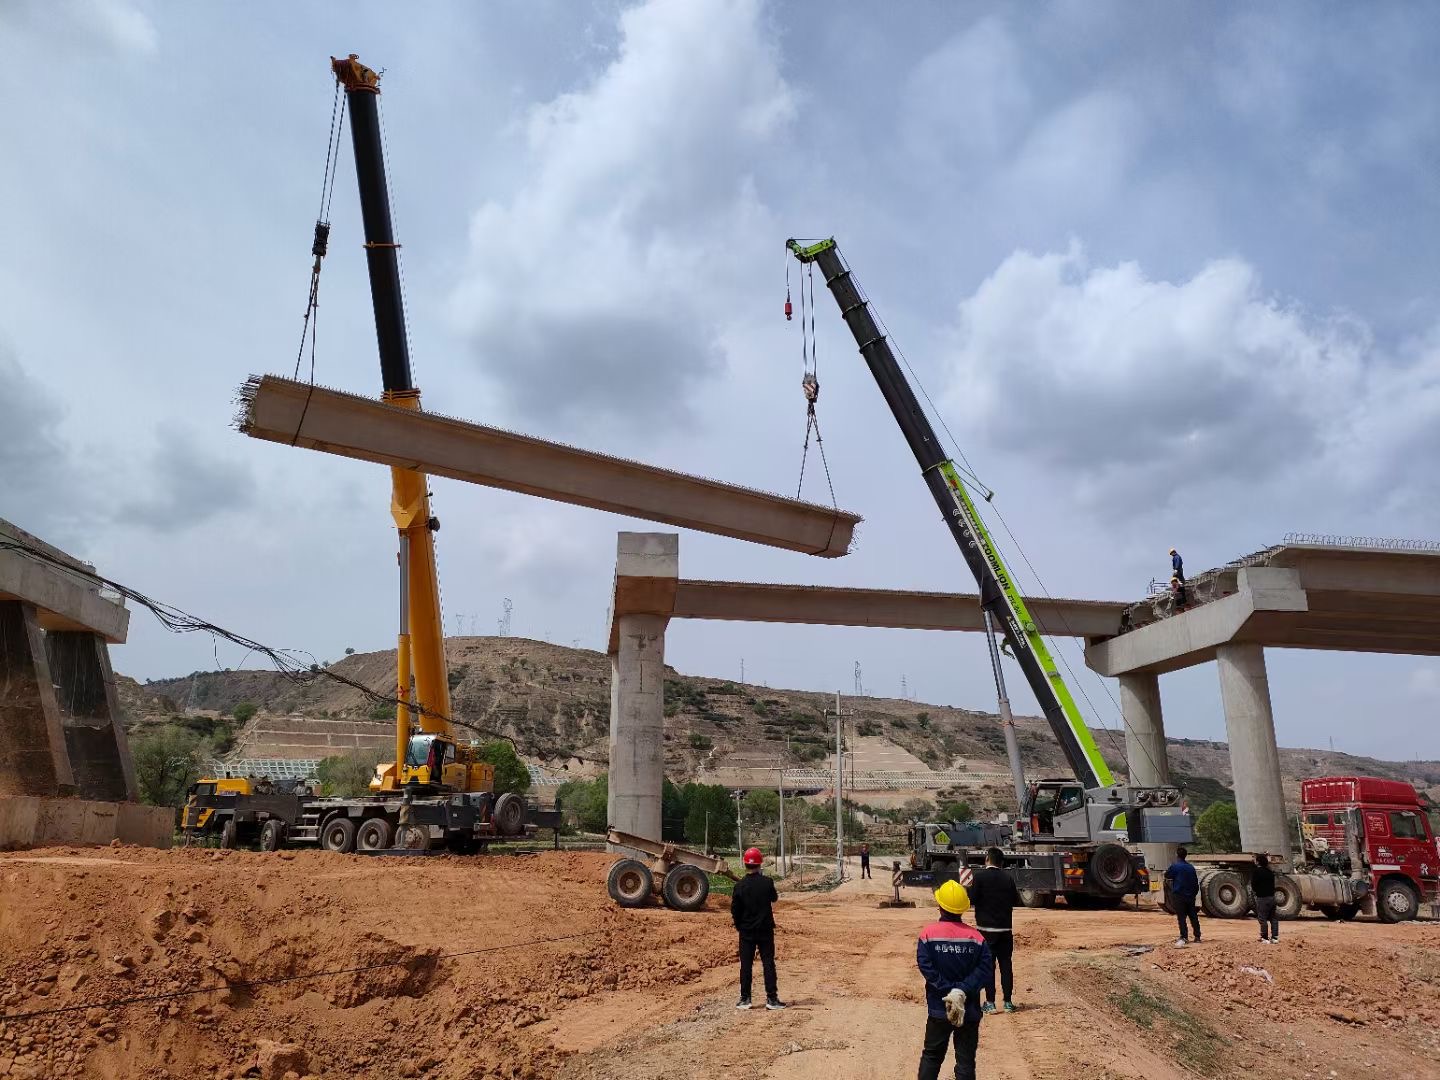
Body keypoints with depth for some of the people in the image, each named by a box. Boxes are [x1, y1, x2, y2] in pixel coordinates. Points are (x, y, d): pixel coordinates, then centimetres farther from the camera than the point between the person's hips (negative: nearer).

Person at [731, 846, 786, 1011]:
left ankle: (745, 999, 11)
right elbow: (774, 899, 10)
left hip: (746, 931, 0)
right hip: (765, 929, 0)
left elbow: (734, 910, -5)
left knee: (746, 964, 8)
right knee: (768, 963, 6)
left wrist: (738, 926, 11)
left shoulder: (740, 885, -10)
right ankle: (772, 999, 6)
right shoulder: (767, 882, -9)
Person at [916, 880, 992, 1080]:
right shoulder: (976, 937, -5)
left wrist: (949, 991, -14)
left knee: (931, 1056, 16)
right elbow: (985, 968, -12)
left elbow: (927, 967, -16)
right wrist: (962, 991, -17)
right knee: (966, 1060, 9)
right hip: (970, 1011, 1)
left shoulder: (928, 934, -9)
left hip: (938, 1009, 0)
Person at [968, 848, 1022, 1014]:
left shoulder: (980, 875, -9)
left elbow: (971, 899, -12)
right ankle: (1007, 1002, 12)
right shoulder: (1008, 877, 3)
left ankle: (990, 1002, 2)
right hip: (1005, 928, 3)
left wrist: (967, 889, 7)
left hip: (986, 928, -3)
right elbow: (1016, 901, 10)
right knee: (1006, 964, 10)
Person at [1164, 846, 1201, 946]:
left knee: (1181, 917, -3)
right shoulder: (1191, 867, 9)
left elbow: (1167, 876, 1)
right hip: (1190, 896, 6)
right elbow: (1196, 882, 12)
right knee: (1193, 916, 11)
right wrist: (1194, 894, 20)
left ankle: (1184, 937, -8)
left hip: (1179, 895, -6)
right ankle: (1197, 937, 14)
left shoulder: (1175, 866, -10)